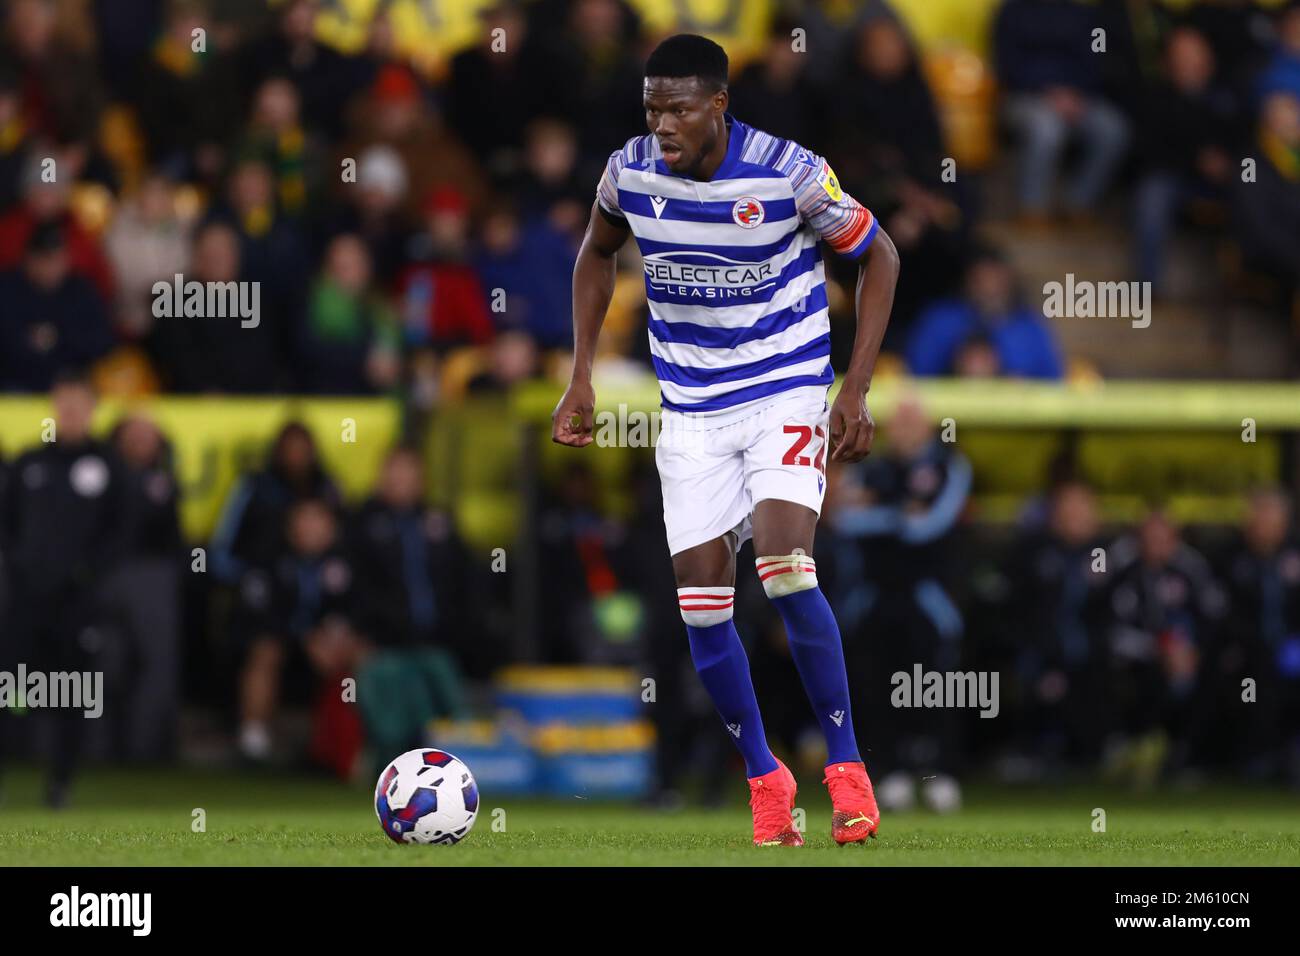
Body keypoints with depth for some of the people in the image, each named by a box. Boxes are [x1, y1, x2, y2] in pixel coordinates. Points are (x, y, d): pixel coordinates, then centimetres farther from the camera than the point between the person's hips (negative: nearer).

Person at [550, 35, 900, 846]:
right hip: (691, 412, 4)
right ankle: (766, 779, 15)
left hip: (788, 393, -4)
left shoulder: (788, 173, -18)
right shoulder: (631, 171, -7)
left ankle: (848, 769, -12)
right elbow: (597, 253, 15)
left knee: (784, 566, -24)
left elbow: (879, 255, -4)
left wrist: (856, 392, -9)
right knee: (702, 601, -3)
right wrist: (582, 377, 8)